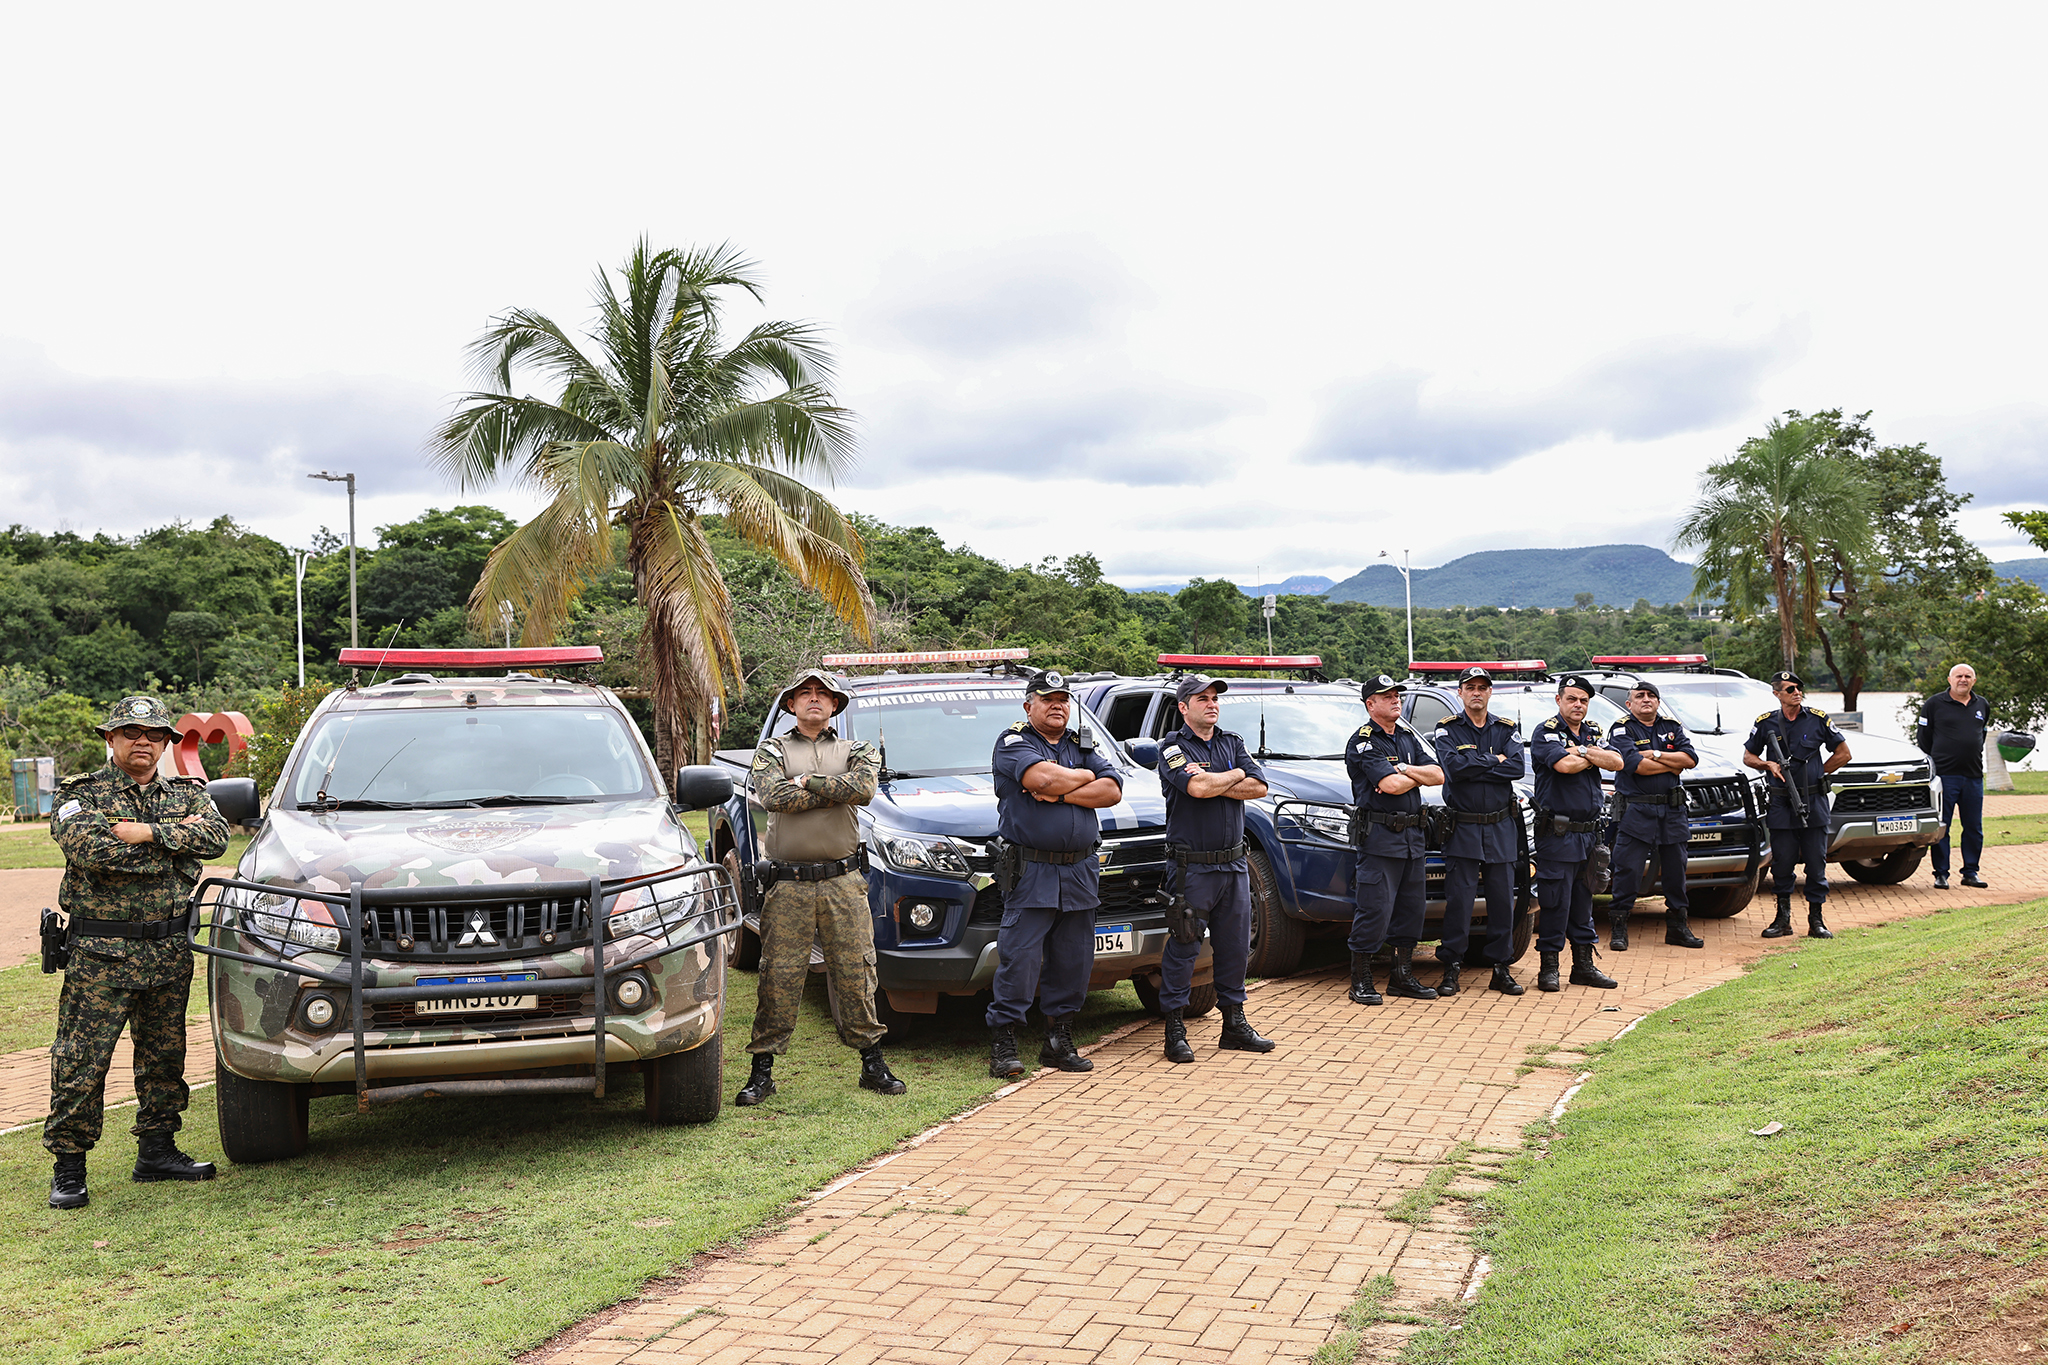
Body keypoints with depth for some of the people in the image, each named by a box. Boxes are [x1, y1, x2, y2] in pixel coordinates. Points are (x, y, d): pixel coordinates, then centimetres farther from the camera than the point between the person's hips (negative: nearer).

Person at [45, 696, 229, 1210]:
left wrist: (147, 832, -18)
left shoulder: (187, 795, 12)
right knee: (82, 1060, -4)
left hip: (170, 951, 4)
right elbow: (88, 847, -20)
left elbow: (216, 836, -8)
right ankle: (68, 1167, 6)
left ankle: (157, 1151, 24)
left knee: (164, 1053, 12)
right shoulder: (81, 794, 1)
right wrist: (174, 838, -14)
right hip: (101, 952, -4)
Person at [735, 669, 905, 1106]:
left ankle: (872, 1063, 15)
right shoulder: (772, 750, 10)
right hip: (788, 885, -1)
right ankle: (762, 1070, 8)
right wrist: (834, 790, -8)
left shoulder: (856, 751, 13)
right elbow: (773, 796, -11)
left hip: (843, 881, 1)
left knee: (856, 973, 4)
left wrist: (804, 782, -8)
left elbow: (864, 788, -11)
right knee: (778, 977, -1)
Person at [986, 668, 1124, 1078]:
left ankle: (1059, 1042, 19)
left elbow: (1112, 792, 1)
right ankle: (1002, 1045, -1)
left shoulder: (1084, 745, 16)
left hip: (1080, 873, 5)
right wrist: (1085, 777, -3)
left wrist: (1061, 794, -10)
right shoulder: (1012, 742, 0)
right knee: (1019, 960, -8)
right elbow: (1043, 777, -20)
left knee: (1073, 961, 8)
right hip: (1030, 873, -5)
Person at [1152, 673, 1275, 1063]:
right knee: (1182, 948, -2)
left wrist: (1211, 782, -12)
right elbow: (1198, 788, -22)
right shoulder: (1172, 747, -4)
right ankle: (1174, 1030, 5)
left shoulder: (1233, 743, 12)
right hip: (1191, 866, -5)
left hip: (1233, 864, 6)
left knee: (1235, 946, 10)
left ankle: (1235, 1024, 21)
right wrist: (1235, 775, -5)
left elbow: (1258, 787, -2)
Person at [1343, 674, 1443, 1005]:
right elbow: (1391, 785, -20)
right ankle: (1361, 982, 0)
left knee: (1411, 908, 10)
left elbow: (1438, 776, 8)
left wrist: (1407, 771, -9)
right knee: (1375, 909, -8)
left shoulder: (1409, 737, 16)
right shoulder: (1362, 742, -8)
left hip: (1412, 835, 8)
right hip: (1379, 837, -8)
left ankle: (1402, 977, 20)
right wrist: (1418, 777, 0)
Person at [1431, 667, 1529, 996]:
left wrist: (1473, 767, -13)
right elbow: (1453, 766, -17)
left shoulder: (1506, 730, 9)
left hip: (1501, 828, 3)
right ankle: (1451, 970, 3)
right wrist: (1494, 761, -8)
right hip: (1462, 829, -3)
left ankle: (1500, 968, 13)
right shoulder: (1447, 730, 2)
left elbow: (1518, 767, -8)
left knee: (1503, 900, 4)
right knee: (1458, 901, -4)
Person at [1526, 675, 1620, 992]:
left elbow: (1617, 762, -1)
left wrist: (1584, 750, -12)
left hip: (1588, 832, 6)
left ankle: (1583, 965, 20)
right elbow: (1564, 764, -22)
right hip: (1557, 833, -6)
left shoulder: (1593, 733, 16)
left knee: (1583, 901, 13)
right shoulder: (1546, 732, -4)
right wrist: (1594, 757, -4)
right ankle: (1548, 967, 3)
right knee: (1555, 903, -5)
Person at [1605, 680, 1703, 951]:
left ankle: (1677, 926, 19)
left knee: (1676, 869, 9)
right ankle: (1618, 926, 3)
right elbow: (1636, 765, -17)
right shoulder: (1622, 730, -1)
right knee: (1627, 870, -5)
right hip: (1635, 811, -4)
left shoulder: (1673, 727, 13)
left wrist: (1655, 754, -10)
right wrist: (1673, 765, -5)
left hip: (1672, 811, 5)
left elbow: (1691, 758, -1)